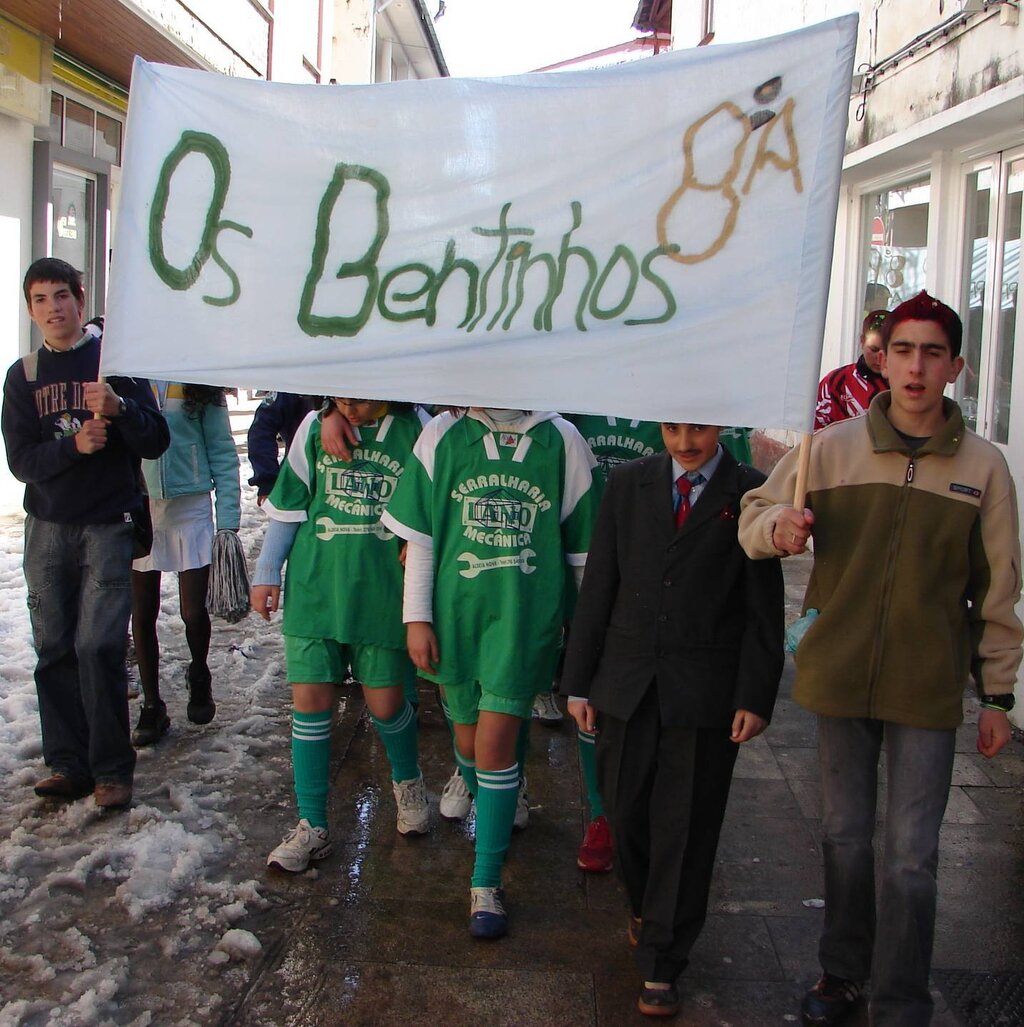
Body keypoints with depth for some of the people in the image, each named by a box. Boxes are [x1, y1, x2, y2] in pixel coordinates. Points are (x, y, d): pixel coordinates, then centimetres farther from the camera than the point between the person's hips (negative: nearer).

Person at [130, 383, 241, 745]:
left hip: (190, 508, -1)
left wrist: (228, 520, -6)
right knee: (142, 614, 7)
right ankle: (152, 706, 23)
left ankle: (199, 676, 31)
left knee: (193, 611, -1)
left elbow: (222, 452, 0)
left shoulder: (200, 383, 0)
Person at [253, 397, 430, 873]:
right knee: (310, 698, -1)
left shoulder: (415, 429, -3)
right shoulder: (315, 426, 4)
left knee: (385, 702, 4)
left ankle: (408, 782, 36)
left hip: (383, 591, -1)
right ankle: (312, 825, 12)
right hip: (315, 586, 2)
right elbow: (288, 504, 10)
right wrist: (266, 573, 8)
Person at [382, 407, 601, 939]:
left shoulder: (561, 441, -2)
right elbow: (418, 536, 3)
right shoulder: (443, 435, 0)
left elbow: (584, 546, 4)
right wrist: (417, 617, 0)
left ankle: (486, 883, 7)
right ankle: (491, 812, 46)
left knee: (495, 744, -6)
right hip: (455, 613, 2)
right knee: (468, 737, 14)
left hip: (525, 617, -2)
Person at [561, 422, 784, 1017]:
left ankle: (662, 963, 19)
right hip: (627, 681, 3)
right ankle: (647, 908, 39)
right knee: (626, 809, 10)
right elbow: (598, 586, 6)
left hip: (706, 691, -2)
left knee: (686, 825, 4)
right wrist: (579, 681, 4)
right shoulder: (628, 484, 6)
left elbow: (764, 606, -2)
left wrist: (756, 697, -8)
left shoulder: (752, 493, -1)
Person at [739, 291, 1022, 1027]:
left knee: (911, 856, 3)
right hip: (839, 677, 1)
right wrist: (780, 527, -18)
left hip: (928, 689, -1)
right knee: (845, 836, 15)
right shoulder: (832, 448, -2)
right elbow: (755, 515, 6)